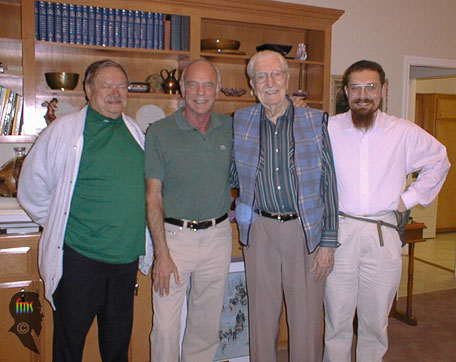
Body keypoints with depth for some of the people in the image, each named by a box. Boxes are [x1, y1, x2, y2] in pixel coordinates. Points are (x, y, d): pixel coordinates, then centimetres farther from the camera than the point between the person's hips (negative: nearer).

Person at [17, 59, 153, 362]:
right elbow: (32, 186, 1)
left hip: (127, 256, 4)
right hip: (78, 255, -4)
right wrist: (57, 224, 1)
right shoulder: (63, 130, -5)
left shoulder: (136, 133, 9)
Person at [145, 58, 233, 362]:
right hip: (175, 235, -3)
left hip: (218, 236, 3)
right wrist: (161, 253, -11)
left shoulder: (230, 128, 4)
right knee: (166, 327, 2)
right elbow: (153, 196, -7)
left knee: (207, 325, 15)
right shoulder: (160, 132, -6)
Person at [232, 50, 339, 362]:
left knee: (307, 319, 7)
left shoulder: (315, 121, -1)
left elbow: (328, 184, -2)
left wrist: (328, 242, -5)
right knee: (261, 316, 12)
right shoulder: (241, 122, 4)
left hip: (306, 230, -1)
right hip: (260, 230, 2)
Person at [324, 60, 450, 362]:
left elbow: (439, 162, 19)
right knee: (336, 319, 7)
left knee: (376, 322, 12)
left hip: (383, 236, 1)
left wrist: (411, 198, 10)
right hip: (338, 232, -1)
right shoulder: (328, 129, 0)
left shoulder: (405, 133, 3)